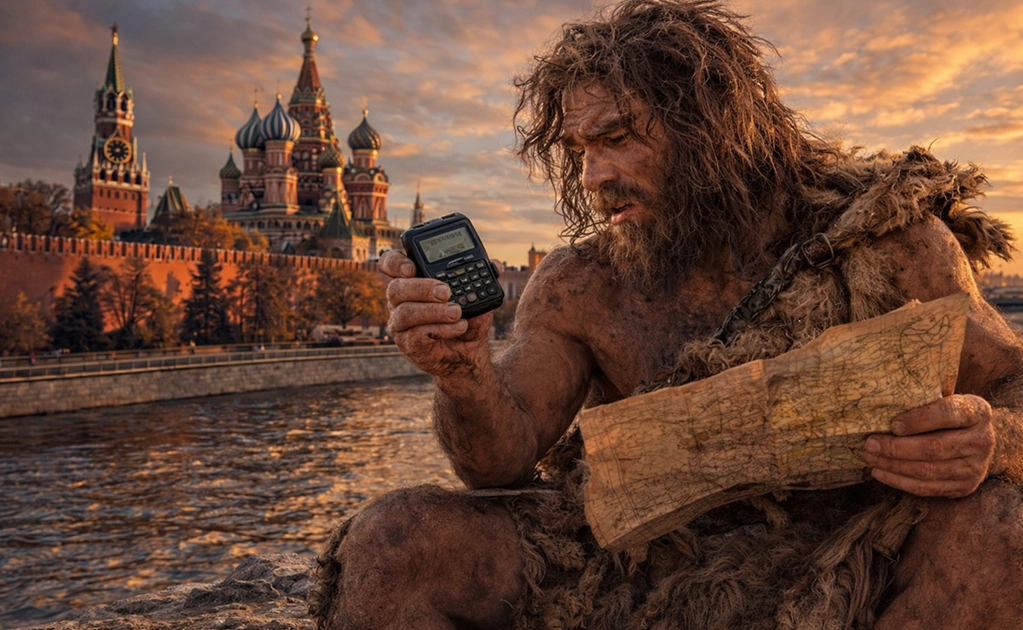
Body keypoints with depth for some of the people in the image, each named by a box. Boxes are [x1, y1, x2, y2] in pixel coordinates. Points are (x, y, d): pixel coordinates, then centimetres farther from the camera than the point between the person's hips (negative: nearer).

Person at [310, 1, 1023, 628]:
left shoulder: (885, 236, -7)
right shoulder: (580, 286, -2)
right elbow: (505, 463, -5)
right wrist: (463, 371, -28)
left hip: (840, 564, 0)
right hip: (644, 562, 1)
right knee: (390, 543, -18)